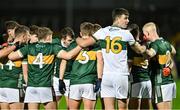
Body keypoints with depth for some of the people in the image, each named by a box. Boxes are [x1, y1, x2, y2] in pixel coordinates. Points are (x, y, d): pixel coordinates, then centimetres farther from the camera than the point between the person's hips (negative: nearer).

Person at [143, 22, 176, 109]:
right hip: (170, 82, 8)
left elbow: (151, 54, -39)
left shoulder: (155, 44, -15)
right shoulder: (165, 43, 10)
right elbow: (173, 51, 34)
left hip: (160, 84, -8)